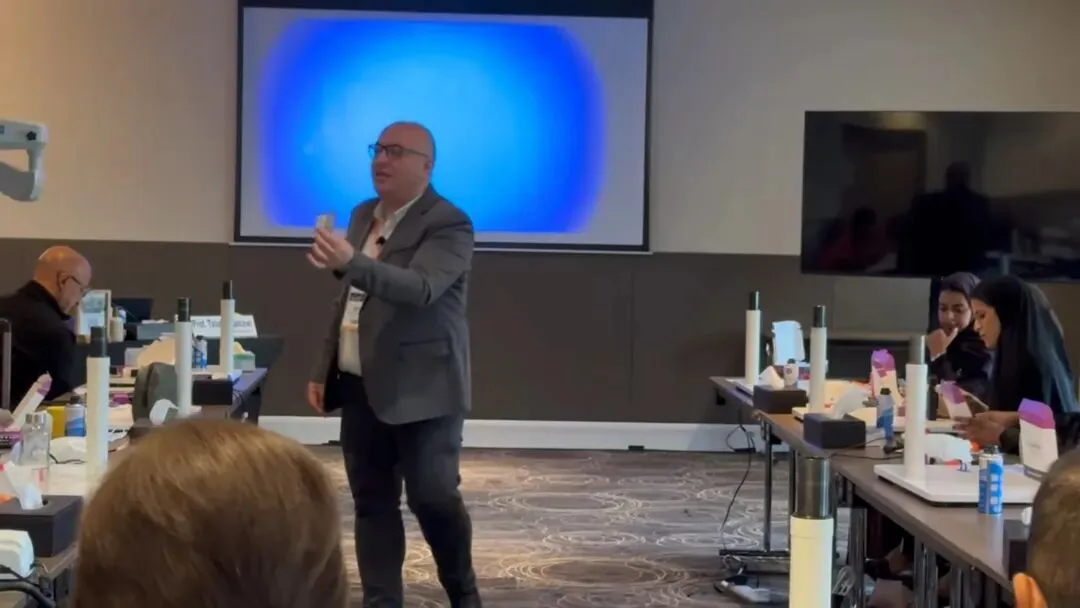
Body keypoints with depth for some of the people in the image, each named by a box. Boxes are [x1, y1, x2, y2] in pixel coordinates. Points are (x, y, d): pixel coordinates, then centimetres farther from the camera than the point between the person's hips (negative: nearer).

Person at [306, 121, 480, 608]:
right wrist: (322, 371, 15)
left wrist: (351, 262, -44)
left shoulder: (448, 224, -12)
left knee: (433, 498, -4)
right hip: (360, 387, 7)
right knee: (372, 503, 7)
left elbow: (420, 288, -30)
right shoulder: (364, 215, 13)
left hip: (421, 389, -7)